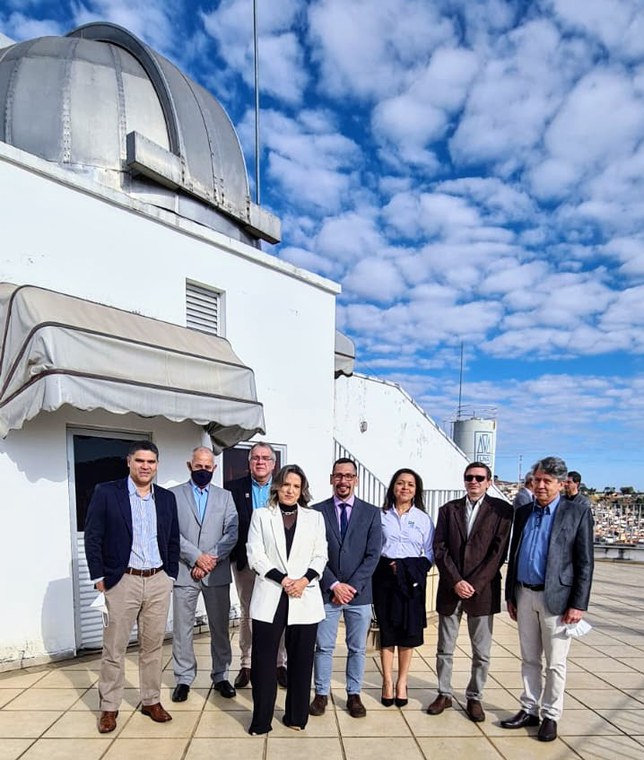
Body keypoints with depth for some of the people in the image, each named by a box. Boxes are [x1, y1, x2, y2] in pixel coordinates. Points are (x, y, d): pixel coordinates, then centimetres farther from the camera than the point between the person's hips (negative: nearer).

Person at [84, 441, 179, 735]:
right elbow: (93, 538, -5)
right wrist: (99, 576, -7)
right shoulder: (106, 492, -6)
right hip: (122, 581, -3)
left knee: (153, 645, 13)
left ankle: (152, 700, 28)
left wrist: (171, 575, 8)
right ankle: (109, 707, 24)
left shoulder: (167, 498, 6)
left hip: (159, 581, 3)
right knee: (114, 647, 7)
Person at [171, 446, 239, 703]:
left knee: (220, 627, 9)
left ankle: (221, 676, 24)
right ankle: (184, 679, 21)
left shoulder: (225, 497, 9)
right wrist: (196, 557, -13)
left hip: (217, 573, 2)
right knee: (182, 629, 5)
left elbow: (232, 533, 0)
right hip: (184, 571, -1)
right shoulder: (174, 495, 3)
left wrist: (211, 559, -11)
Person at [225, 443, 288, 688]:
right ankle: (246, 665, 27)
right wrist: (233, 555, -9)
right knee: (247, 614, 13)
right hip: (245, 561, 0)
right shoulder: (234, 488, -1)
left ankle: (279, 663, 24)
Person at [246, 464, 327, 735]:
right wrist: (283, 580, -12)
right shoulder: (261, 515, 6)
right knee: (263, 660, 4)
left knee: (301, 660, 8)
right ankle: (261, 719, 18)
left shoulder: (315, 517, 9)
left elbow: (320, 556, 6)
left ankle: (296, 716, 25)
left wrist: (304, 580, -11)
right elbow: (255, 555, -2)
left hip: (305, 599, 1)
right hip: (269, 598, -1)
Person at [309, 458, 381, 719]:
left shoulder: (371, 512, 0)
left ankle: (354, 695, 29)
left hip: (359, 592, 1)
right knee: (323, 647, 9)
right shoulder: (317, 511, -2)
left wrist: (353, 586, -11)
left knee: (357, 648, 13)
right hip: (327, 591, -1)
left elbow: (373, 555, -4)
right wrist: (334, 585, -11)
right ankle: (321, 694, 26)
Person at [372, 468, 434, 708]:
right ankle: (387, 681, 20)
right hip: (384, 577, -1)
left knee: (409, 631, 7)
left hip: (412, 580, 1)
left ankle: (402, 682, 23)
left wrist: (416, 569, -10)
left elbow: (430, 553, 5)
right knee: (387, 629, 6)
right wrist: (386, 567, -11)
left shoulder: (424, 519, 4)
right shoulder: (381, 516, 1)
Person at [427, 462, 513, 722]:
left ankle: (474, 698, 26)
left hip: (483, 590, -2)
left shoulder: (502, 510, -2)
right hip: (450, 589, 2)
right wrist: (456, 581, -11)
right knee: (444, 649, 12)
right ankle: (444, 694, 28)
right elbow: (439, 548, 1)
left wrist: (474, 584, -12)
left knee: (481, 652, 8)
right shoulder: (448, 509, 6)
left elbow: (499, 551, -7)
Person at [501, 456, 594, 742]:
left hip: (556, 597, -4)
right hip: (525, 595, 4)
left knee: (555, 663, 8)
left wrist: (578, 604, -11)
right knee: (529, 659, 15)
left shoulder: (577, 512, -6)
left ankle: (550, 716, 23)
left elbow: (584, 563, -7)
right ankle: (529, 710, 28)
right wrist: (510, 595, 11)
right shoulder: (523, 512, 7)